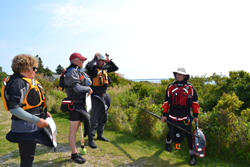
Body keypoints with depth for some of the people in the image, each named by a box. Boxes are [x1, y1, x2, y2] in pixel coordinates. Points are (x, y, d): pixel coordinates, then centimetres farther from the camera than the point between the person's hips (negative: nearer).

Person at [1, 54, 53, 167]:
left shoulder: (28, 81, 10)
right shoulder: (18, 83, -21)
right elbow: (14, 108, -27)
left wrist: (43, 113, 10)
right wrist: (37, 120, -26)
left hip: (32, 126, 10)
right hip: (25, 128, -10)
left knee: (29, 157, 24)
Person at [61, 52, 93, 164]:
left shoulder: (78, 71, 16)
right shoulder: (72, 72, -15)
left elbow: (89, 83, 16)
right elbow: (77, 88, -26)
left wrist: (88, 87, -5)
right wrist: (88, 89, -12)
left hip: (80, 104, 10)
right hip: (74, 104, -10)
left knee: (76, 129, 17)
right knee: (73, 130, 1)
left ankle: (74, 152, 30)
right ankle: (74, 155, 13)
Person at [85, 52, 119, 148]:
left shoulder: (105, 69, 13)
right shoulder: (93, 68, -7)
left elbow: (115, 68, 20)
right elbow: (88, 66, -29)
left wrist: (109, 61, 6)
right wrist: (95, 58, -15)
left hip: (104, 96, 8)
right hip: (96, 97, -8)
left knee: (103, 118, 17)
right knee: (94, 119, -6)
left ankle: (100, 135, 33)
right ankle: (91, 139, 3)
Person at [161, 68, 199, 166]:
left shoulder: (190, 88, 0)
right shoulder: (171, 87, 2)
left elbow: (195, 101, 6)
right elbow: (166, 101, 5)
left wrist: (195, 115, 4)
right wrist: (164, 114, 1)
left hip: (185, 116, -1)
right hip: (172, 115, 1)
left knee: (188, 135, 1)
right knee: (171, 132, 16)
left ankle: (193, 155, 16)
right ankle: (168, 143, 48)